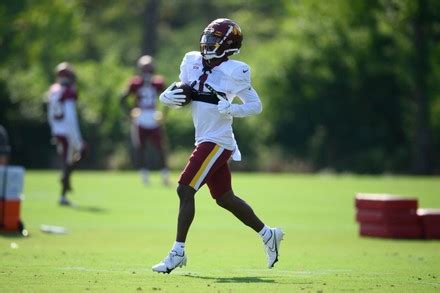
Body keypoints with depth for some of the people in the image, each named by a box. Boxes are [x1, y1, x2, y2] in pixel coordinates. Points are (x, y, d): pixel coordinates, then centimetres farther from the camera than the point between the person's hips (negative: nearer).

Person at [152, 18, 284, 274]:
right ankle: (268, 234, 30)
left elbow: (256, 106, -8)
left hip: (217, 142, -8)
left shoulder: (233, 72, -11)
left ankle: (178, 252, -7)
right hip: (205, 140, 8)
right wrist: (168, 97, -6)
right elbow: (178, 97, 17)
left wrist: (231, 109, -24)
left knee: (185, 190, -12)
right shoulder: (193, 63, 8)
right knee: (225, 198, 15)